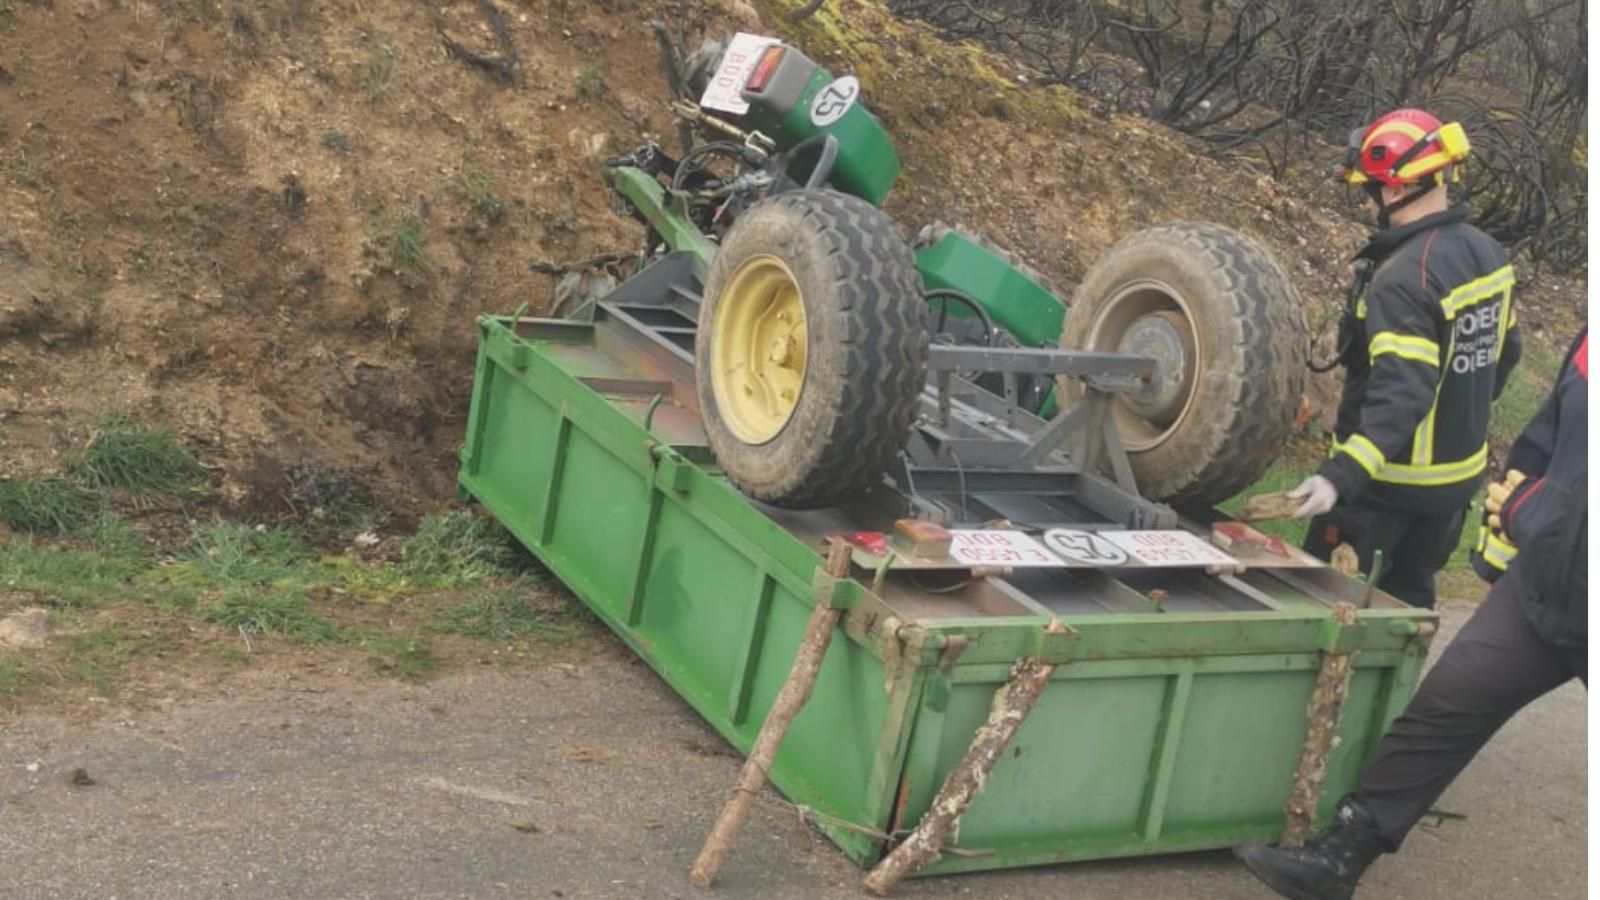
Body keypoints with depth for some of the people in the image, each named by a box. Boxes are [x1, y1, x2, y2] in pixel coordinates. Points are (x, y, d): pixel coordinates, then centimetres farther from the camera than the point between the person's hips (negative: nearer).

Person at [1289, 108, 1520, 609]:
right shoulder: (1487, 254, 1)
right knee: (1408, 596, 21)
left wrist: (1341, 476, -42)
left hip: (1392, 480, -8)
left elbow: (1401, 394, -35)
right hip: (1459, 472, 8)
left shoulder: (1403, 278, -27)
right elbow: (1504, 352, 14)